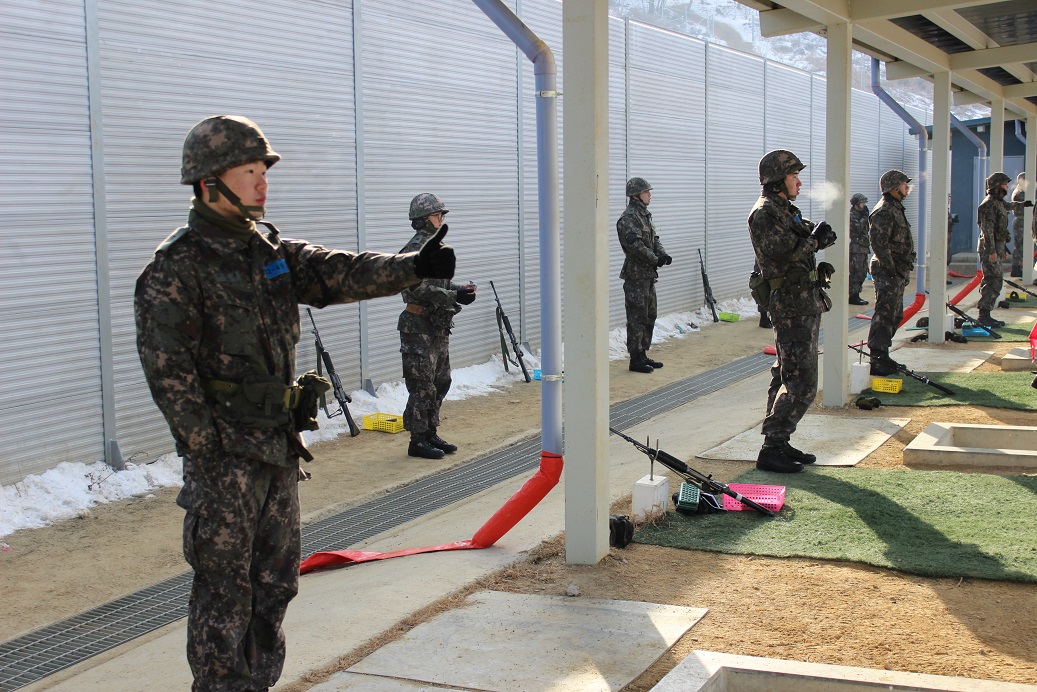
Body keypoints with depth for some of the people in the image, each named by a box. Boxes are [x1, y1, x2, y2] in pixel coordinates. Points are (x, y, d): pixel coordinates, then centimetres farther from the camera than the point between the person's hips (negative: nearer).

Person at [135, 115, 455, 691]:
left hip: (279, 447, 8)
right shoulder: (176, 268, -12)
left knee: (276, 582, 16)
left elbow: (338, 274, -2)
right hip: (225, 453, -7)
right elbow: (168, 371, -16)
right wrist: (207, 455, -18)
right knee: (225, 589, 1)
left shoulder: (271, 250, 10)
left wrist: (414, 267, -16)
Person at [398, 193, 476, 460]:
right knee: (423, 387, -5)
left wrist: (461, 289, 2)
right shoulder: (416, 248, -15)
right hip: (420, 327, -10)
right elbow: (419, 288, -23)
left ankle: (430, 434, 25)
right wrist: (454, 296, -21)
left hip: (439, 326, 10)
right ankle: (417, 441, 3)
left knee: (441, 383, 15)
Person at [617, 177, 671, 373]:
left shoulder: (644, 215, 15)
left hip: (649, 275, 10)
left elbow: (654, 240, 17)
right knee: (637, 318, -5)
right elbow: (635, 245, -25)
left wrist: (663, 254, -2)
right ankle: (635, 359, 0)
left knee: (649, 316, 14)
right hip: (636, 275, -10)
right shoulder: (628, 217, -15)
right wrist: (655, 259, -16)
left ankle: (643, 355, 22)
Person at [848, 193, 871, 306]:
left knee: (863, 273, 12)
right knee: (855, 273, -9)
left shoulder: (860, 215, 18)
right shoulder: (851, 215, -10)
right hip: (855, 248, -10)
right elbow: (857, 228, -23)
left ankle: (856, 295, 18)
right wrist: (864, 217, -16)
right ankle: (853, 296, -5)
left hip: (863, 248, 10)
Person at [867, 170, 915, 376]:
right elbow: (879, 244, -23)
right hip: (888, 273, -11)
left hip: (898, 272, 11)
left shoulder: (896, 209, 18)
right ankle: (876, 360, -7)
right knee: (885, 315, -9)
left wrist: (904, 271, 20)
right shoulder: (884, 212, -16)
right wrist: (891, 270, -22)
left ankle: (883, 356, 22)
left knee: (895, 316, 15)